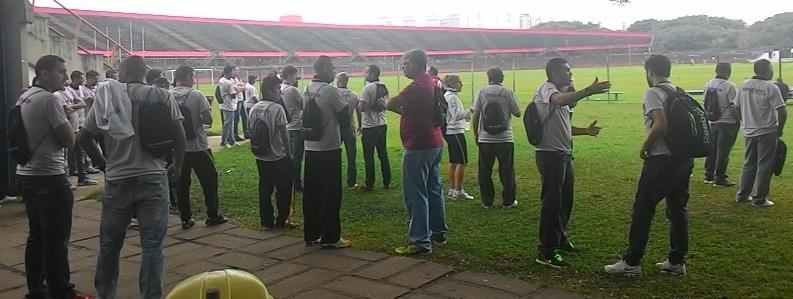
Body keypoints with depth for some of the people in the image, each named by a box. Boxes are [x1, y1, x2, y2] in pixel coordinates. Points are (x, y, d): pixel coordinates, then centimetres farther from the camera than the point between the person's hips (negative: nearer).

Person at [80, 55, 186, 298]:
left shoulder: (106, 98, 6)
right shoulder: (161, 96, -1)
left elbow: (84, 138, 7)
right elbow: (178, 134, -6)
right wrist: (178, 165, 8)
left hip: (117, 180, 3)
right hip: (153, 178, -2)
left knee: (109, 244, 17)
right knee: (152, 245, 2)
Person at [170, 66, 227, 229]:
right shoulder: (197, 95, -12)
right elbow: (208, 119, -14)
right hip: (198, 147, -3)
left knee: (181, 183, 10)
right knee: (209, 180, 11)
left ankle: (185, 219, 14)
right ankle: (213, 216, 18)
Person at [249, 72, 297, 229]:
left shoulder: (254, 109, 4)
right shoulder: (277, 108, -16)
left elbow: (251, 132, 8)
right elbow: (283, 134, -15)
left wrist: (256, 150, 18)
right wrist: (289, 154, -5)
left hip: (260, 157, 6)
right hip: (278, 157, -6)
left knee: (265, 189, 12)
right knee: (284, 189, 7)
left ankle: (266, 221, 16)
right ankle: (282, 220, 12)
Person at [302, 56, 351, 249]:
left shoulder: (307, 90, 9)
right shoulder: (329, 90, -13)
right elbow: (344, 115, -9)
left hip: (310, 149, 7)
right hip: (329, 149, -7)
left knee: (311, 193, 10)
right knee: (330, 194, -1)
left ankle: (311, 235, 17)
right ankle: (330, 238, 4)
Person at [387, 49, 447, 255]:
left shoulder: (417, 87, -20)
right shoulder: (431, 84, 12)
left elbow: (390, 104, -18)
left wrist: (389, 101, 3)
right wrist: (403, 108, 2)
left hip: (418, 146, -10)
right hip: (434, 143, 10)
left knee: (415, 194, -5)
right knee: (433, 189, 17)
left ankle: (420, 242, -2)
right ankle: (438, 232, 28)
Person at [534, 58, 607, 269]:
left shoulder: (561, 94, 21)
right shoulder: (547, 88, -10)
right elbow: (560, 100, -35)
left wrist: (585, 131, 20)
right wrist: (588, 91, -41)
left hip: (564, 154, 10)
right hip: (550, 154, -10)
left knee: (565, 200, 18)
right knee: (552, 202, -8)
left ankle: (561, 239, 34)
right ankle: (546, 251, -2)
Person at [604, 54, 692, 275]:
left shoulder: (653, 93, -10)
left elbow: (660, 124, -23)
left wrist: (645, 146, -9)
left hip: (662, 159, -8)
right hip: (684, 157, 8)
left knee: (642, 209, 0)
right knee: (678, 208, 13)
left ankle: (631, 262, 5)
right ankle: (677, 261, 20)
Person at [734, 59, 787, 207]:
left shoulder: (744, 86, 3)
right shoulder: (771, 88, -14)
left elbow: (737, 108, 10)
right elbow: (782, 111, -17)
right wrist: (779, 129, -3)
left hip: (749, 132, 6)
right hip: (767, 132, -6)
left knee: (749, 164, 16)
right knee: (764, 166, 3)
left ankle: (742, 195, 20)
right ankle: (759, 199, 6)